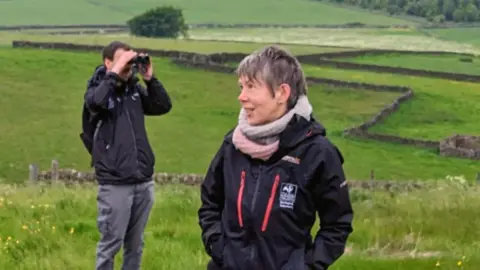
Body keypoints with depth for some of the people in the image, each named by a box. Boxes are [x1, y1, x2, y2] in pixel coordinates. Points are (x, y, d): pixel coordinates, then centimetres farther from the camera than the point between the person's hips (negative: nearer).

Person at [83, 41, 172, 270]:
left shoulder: (135, 89, 9)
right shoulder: (99, 88, -4)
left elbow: (163, 106, 6)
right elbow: (96, 102, -26)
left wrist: (150, 78, -4)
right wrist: (115, 73, -22)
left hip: (143, 181, 5)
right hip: (115, 184, -5)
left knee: (135, 244, 13)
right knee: (111, 243, 1)